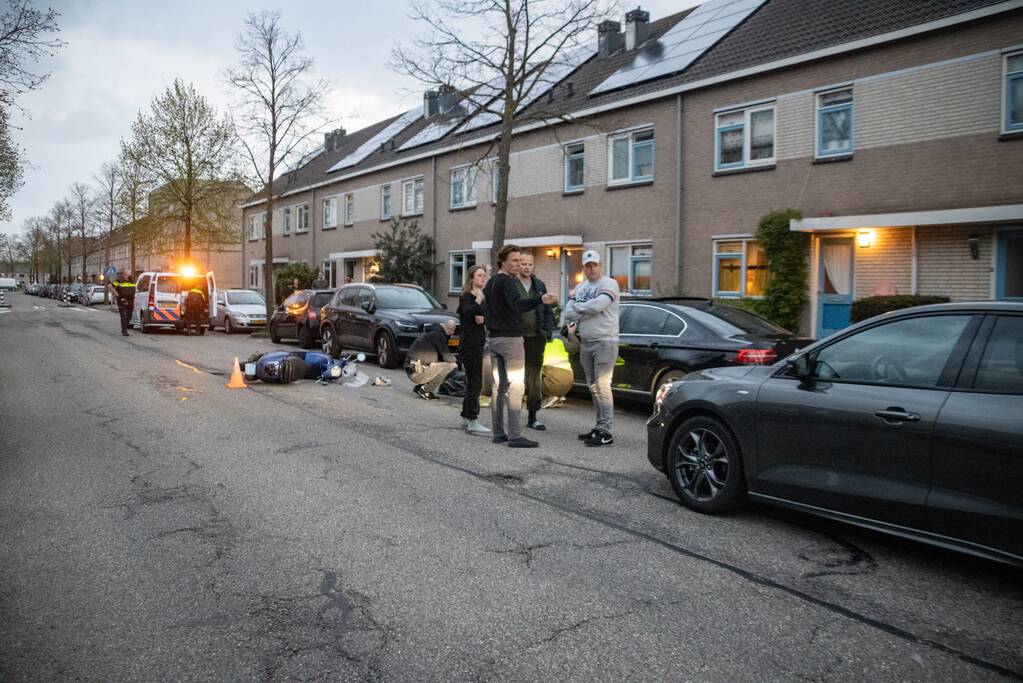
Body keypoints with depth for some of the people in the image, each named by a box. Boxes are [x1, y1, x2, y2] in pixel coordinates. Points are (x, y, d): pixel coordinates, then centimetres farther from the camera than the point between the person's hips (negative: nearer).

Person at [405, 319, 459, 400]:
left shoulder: (433, 334, 18)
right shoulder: (439, 336, -12)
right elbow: (447, 357, -11)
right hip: (416, 373, -10)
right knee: (452, 366, -15)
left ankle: (419, 387, 15)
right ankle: (425, 390, -7)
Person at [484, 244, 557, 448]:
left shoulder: (490, 283, 15)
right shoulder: (507, 281, -13)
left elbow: (485, 308, 22)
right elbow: (517, 304, -32)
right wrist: (540, 300, -44)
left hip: (493, 338, 9)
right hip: (510, 338, -9)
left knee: (498, 386, 11)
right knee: (515, 387, -7)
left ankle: (498, 433, 15)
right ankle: (514, 436, -8)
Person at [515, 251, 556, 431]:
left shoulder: (539, 286, 12)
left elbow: (548, 311, 15)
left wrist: (548, 333, 5)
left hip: (536, 338, 4)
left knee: (534, 378, 8)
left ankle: (532, 417, 14)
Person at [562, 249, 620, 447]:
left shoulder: (608, 284, -5)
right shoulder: (580, 288, 16)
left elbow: (597, 305, -21)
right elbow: (568, 314, 6)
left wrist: (577, 306, -5)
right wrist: (587, 311, -10)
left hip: (604, 342, -7)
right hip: (585, 343, 7)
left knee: (602, 386, -10)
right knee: (593, 387, 11)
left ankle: (605, 432, -8)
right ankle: (599, 427, 19)